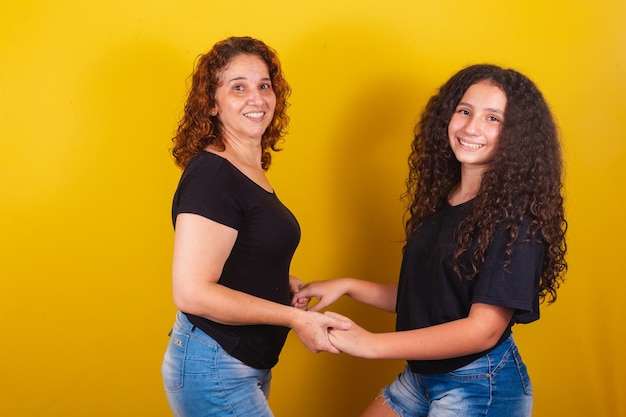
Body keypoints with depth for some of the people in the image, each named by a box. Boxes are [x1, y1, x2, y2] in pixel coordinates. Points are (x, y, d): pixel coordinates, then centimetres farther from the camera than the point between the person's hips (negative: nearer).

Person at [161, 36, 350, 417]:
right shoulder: (211, 174, -20)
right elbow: (191, 292, -26)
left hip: (249, 367, 9)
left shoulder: (250, 171, 8)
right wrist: (296, 318, -22)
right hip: (214, 372, -9)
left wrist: (296, 287, 0)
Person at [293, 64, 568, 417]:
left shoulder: (516, 216, -18)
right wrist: (347, 286, -2)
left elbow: (484, 329, -23)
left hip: (482, 388, -7)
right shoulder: (440, 201, 4)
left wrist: (372, 344, -26)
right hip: (421, 375, 7)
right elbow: (421, 299, 10)